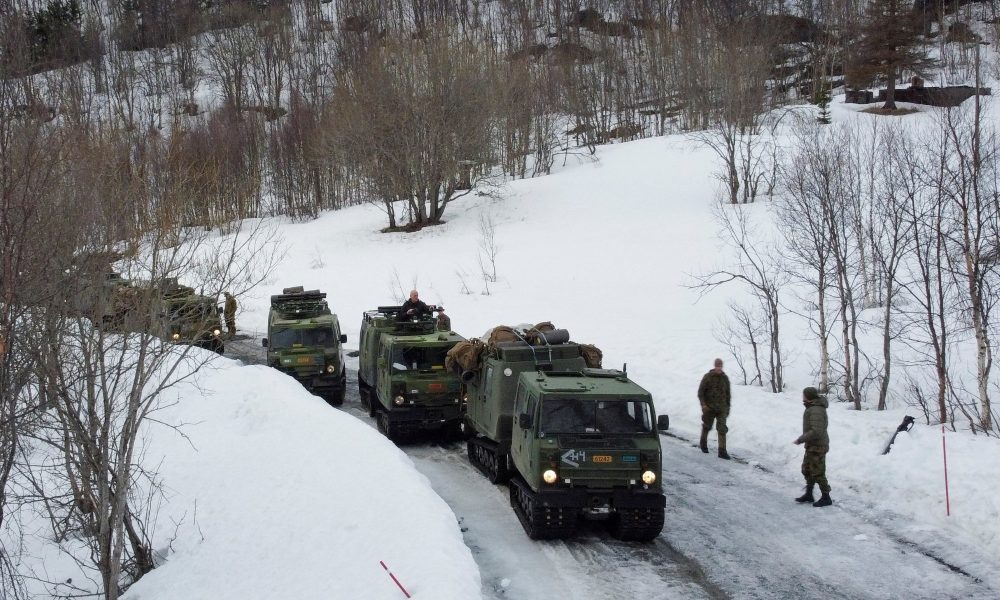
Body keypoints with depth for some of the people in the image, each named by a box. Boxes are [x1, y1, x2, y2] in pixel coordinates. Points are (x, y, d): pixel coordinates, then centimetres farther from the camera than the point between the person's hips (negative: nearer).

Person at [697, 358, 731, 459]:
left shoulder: (725, 378, 4)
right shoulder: (708, 377, -6)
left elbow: (728, 394, 14)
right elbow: (700, 392, -5)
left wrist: (728, 408, 15)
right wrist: (703, 404, -17)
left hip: (721, 408, 2)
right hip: (709, 408, -2)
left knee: (722, 429, -8)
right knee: (706, 427, 13)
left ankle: (722, 451, -10)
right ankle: (703, 444, 40)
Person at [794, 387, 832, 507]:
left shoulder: (816, 411, -25)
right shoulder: (814, 408, 8)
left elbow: (816, 432, -31)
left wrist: (801, 439, -23)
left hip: (817, 447, -10)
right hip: (812, 446, 10)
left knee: (818, 473, 0)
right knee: (807, 470, 18)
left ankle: (826, 498, 11)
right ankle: (808, 495, 29)